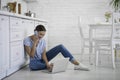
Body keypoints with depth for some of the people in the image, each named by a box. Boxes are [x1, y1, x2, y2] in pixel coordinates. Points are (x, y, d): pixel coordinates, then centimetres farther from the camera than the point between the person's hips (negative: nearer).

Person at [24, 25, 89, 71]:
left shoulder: (43, 41, -5)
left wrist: (47, 63, -31)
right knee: (32, 64, -46)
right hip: (35, 61, -4)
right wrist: (35, 43, -30)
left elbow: (43, 54, -12)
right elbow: (32, 55, -24)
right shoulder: (27, 40, -18)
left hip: (43, 58, 4)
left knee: (60, 47, -16)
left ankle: (77, 64, -23)